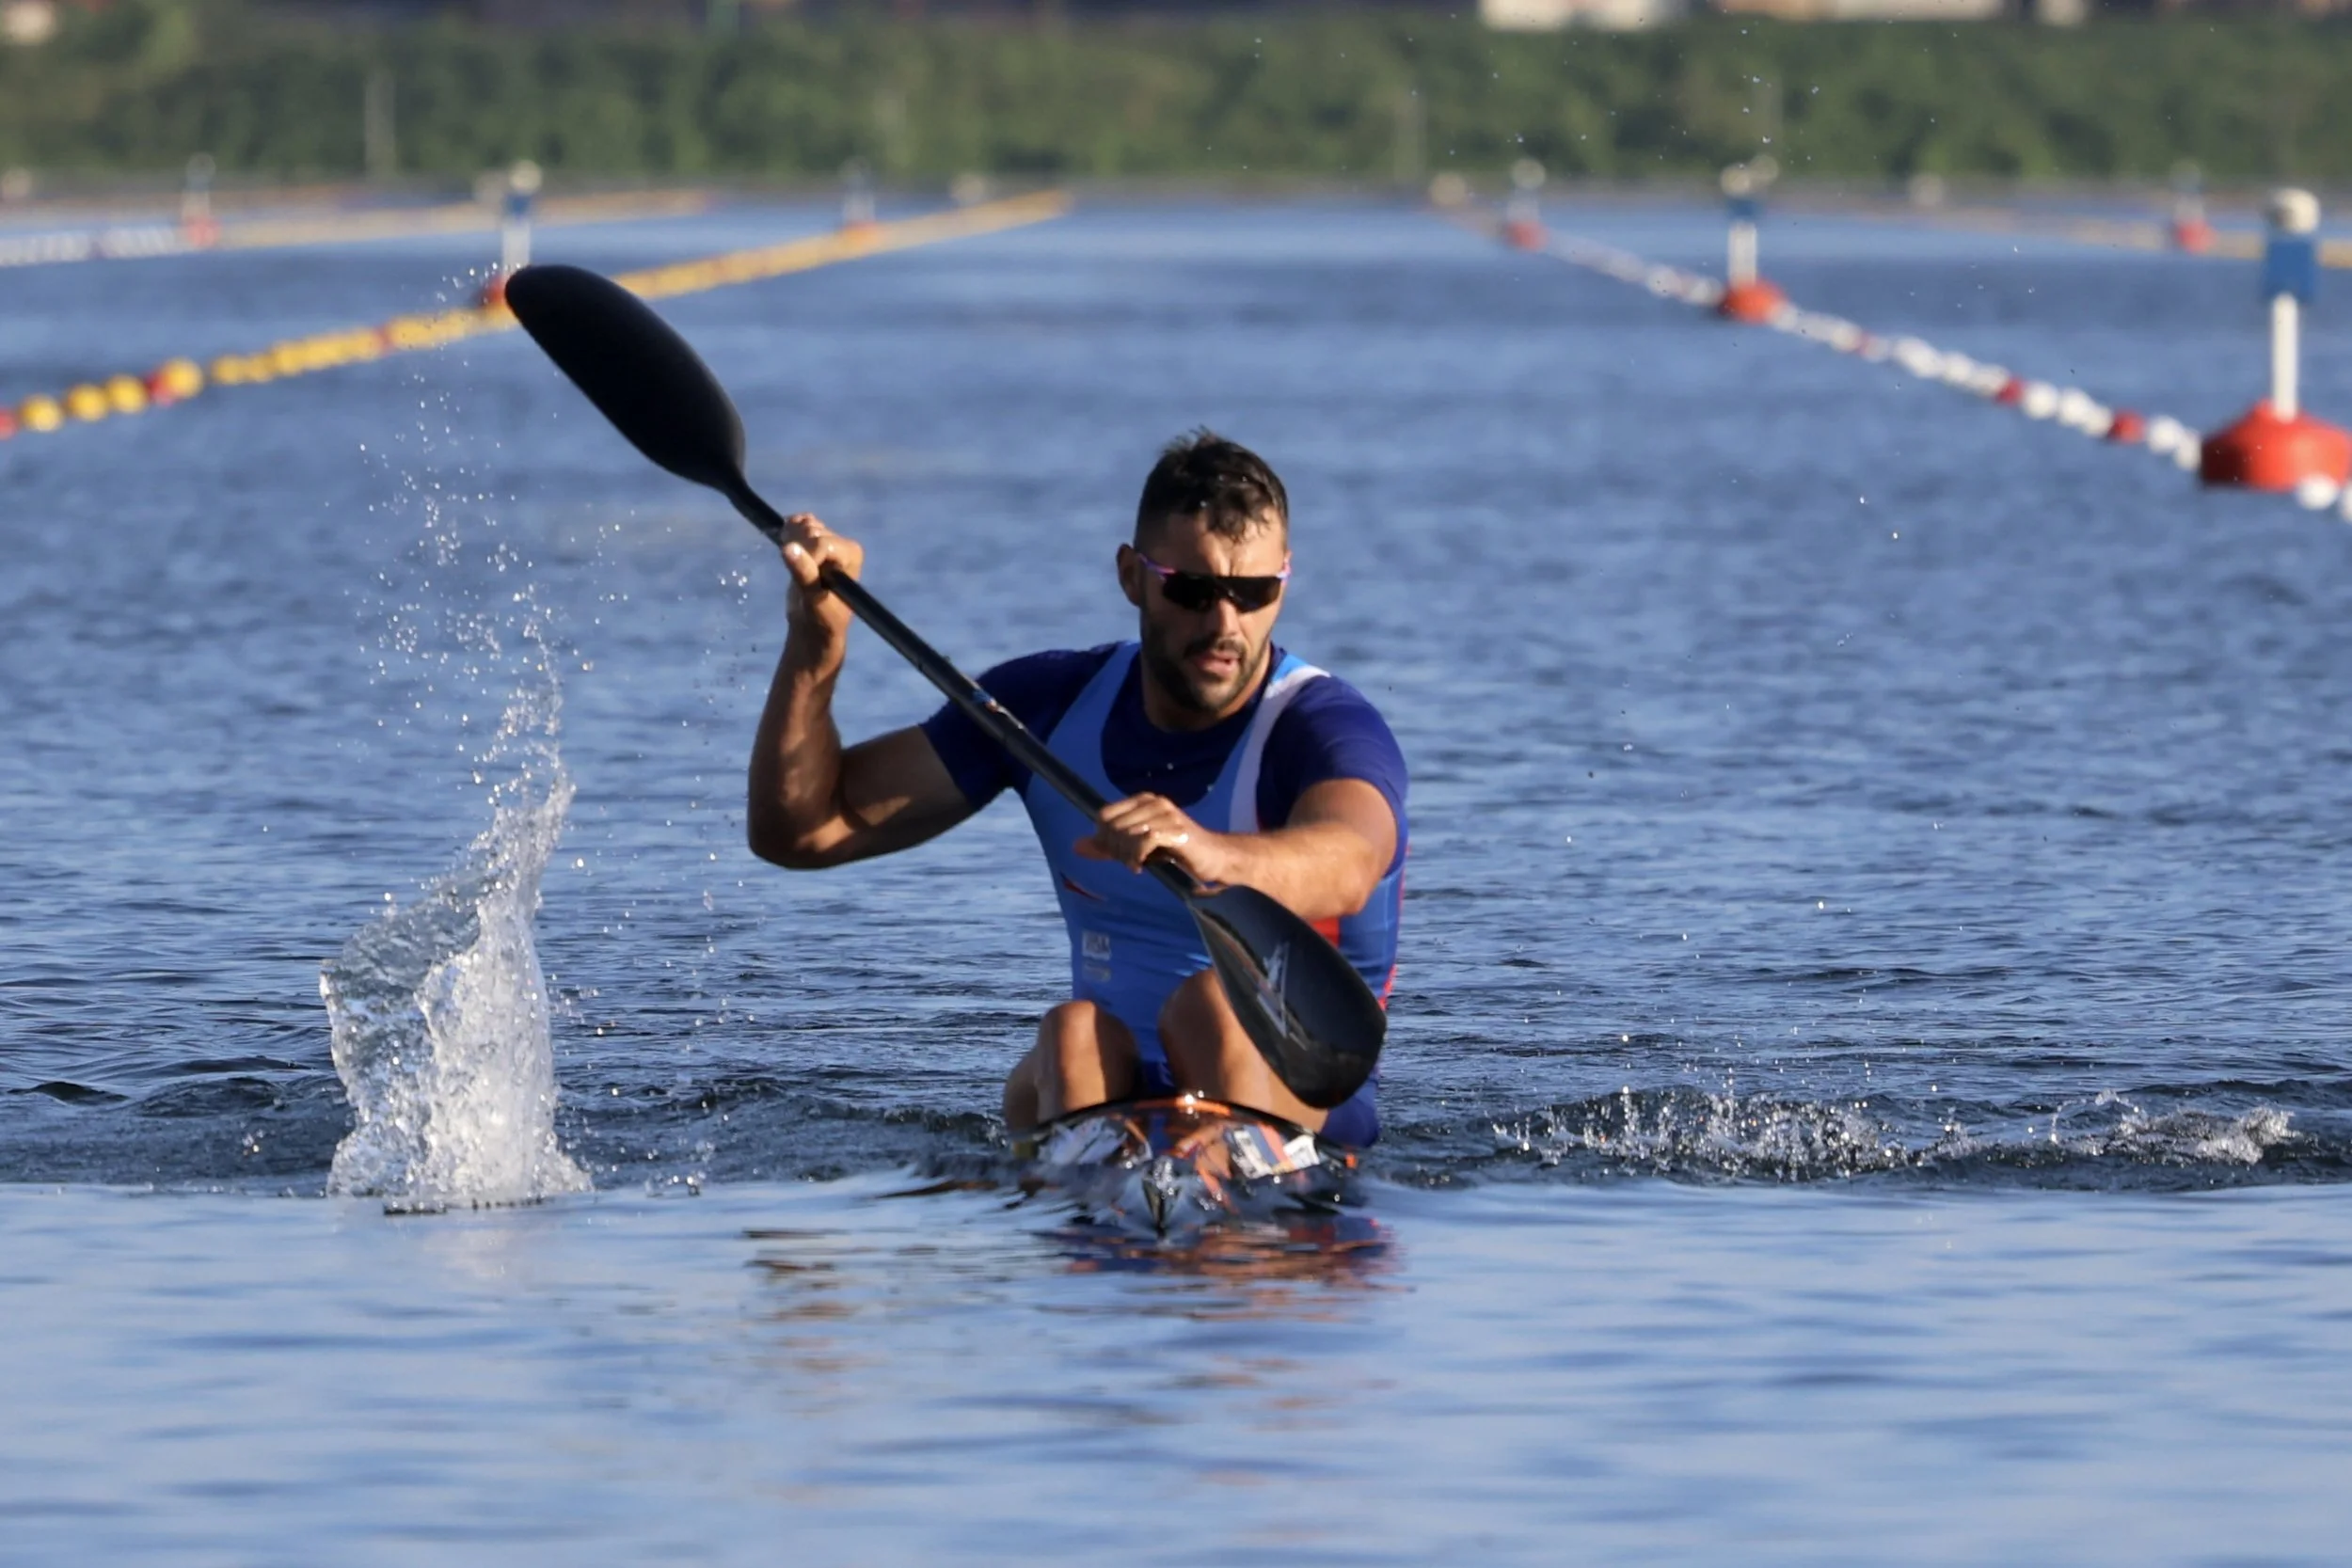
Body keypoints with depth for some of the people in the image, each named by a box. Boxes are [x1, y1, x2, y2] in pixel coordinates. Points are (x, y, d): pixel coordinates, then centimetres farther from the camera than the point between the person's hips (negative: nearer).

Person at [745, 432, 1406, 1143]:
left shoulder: (1324, 724, -11)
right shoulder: (1054, 703, 5)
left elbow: (1346, 868, -38)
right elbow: (798, 830, 7)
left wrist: (1212, 856, -60)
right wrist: (818, 640, -9)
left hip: (1304, 1101, -4)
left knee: (1213, 1004, -34)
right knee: (1073, 1035, -30)